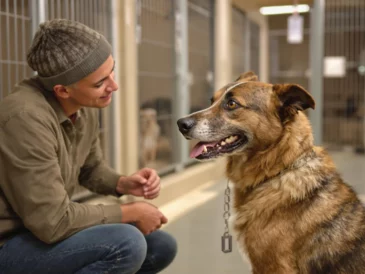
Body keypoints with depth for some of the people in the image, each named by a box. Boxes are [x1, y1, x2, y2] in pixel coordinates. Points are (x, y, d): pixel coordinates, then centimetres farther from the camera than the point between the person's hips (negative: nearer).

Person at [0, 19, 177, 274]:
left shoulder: (86, 107, -3)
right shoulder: (26, 117, -30)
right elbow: (53, 221, -29)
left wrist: (124, 184, -7)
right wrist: (130, 213, -18)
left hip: (45, 229, 9)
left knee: (162, 246, 7)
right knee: (126, 244, -29)